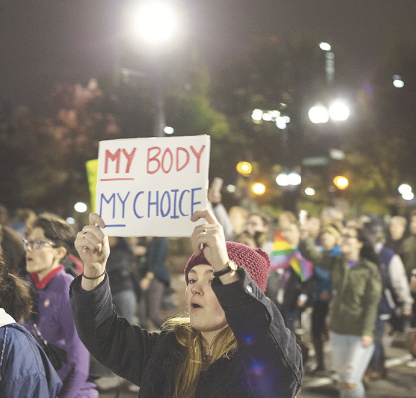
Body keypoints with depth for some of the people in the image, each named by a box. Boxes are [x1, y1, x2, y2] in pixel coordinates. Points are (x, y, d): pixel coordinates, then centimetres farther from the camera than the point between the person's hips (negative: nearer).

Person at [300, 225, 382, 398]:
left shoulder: (369, 270, -8)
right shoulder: (336, 263, 5)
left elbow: (372, 303, -11)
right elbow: (312, 254, -5)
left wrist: (367, 332, -16)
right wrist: (304, 237, -22)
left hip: (359, 333, -5)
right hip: (337, 330, 5)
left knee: (351, 380, -7)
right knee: (342, 379, 12)